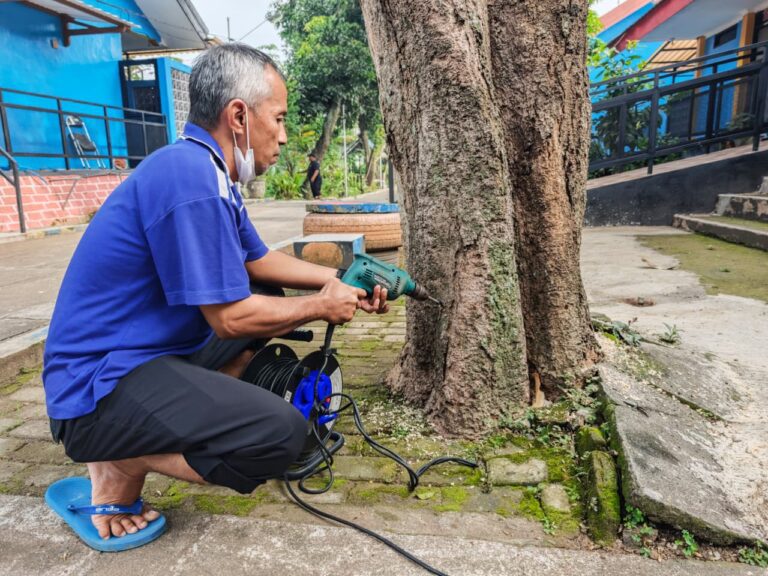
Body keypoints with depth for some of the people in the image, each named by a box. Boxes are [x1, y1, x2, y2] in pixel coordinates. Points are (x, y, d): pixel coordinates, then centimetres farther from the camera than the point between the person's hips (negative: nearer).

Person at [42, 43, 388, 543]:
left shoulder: (209, 172, 7)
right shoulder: (191, 179, -25)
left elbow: (258, 261, 15)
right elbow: (230, 318, -22)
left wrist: (339, 280, 7)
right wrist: (322, 306, -8)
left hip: (157, 349, 10)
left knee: (269, 300, 17)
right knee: (283, 433, -24)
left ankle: (191, 411, 10)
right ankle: (121, 465, -3)